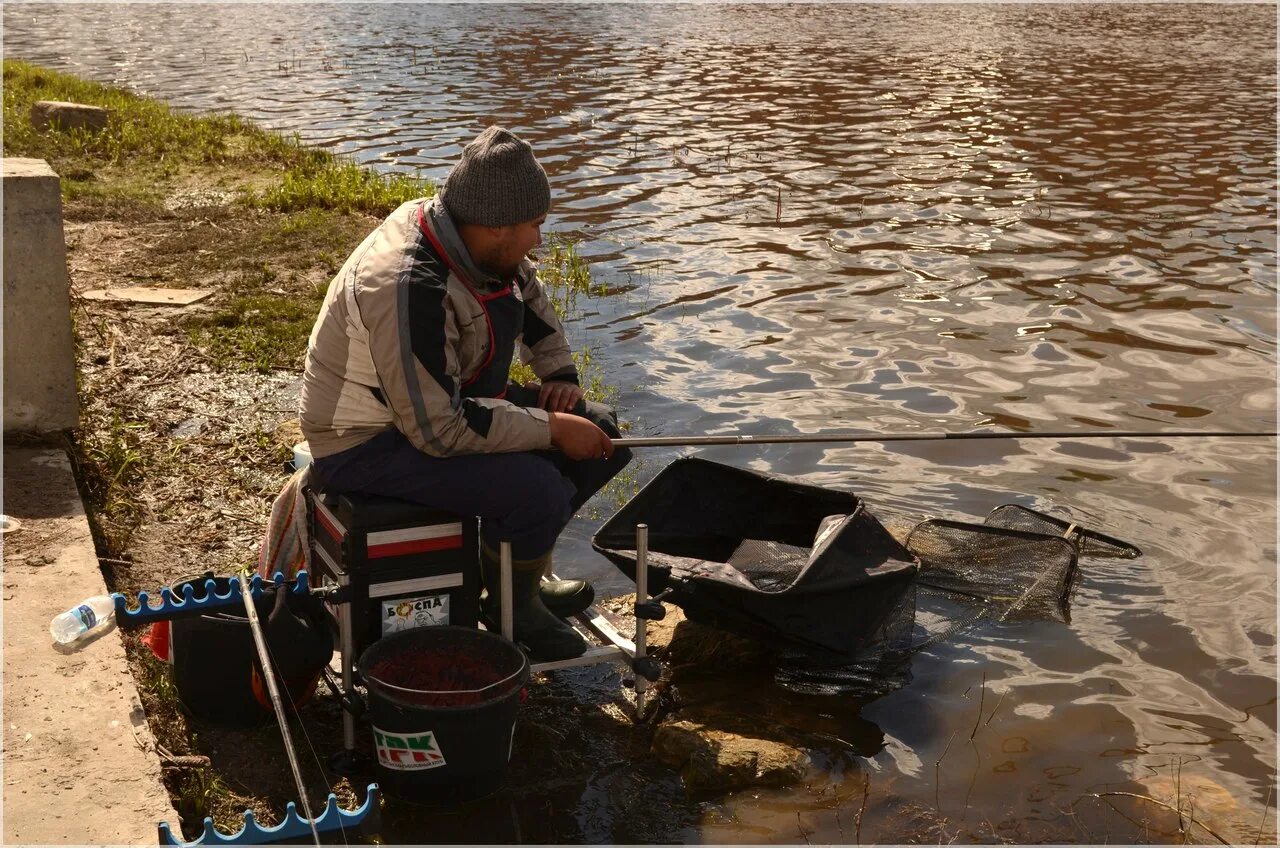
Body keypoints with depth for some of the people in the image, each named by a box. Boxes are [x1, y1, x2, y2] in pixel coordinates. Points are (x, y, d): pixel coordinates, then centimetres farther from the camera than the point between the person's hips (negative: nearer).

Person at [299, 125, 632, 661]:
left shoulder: (472, 238, -5)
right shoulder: (410, 290, -33)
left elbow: (529, 294, 18)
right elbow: (439, 429, -33)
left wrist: (559, 371, 4)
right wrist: (551, 428, -27)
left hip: (450, 398, 9)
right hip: (369, 444, -9)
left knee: (601, 435, 2)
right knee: (539, 488, -29)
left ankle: (518, 558, 17)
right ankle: (513, 612, 0)